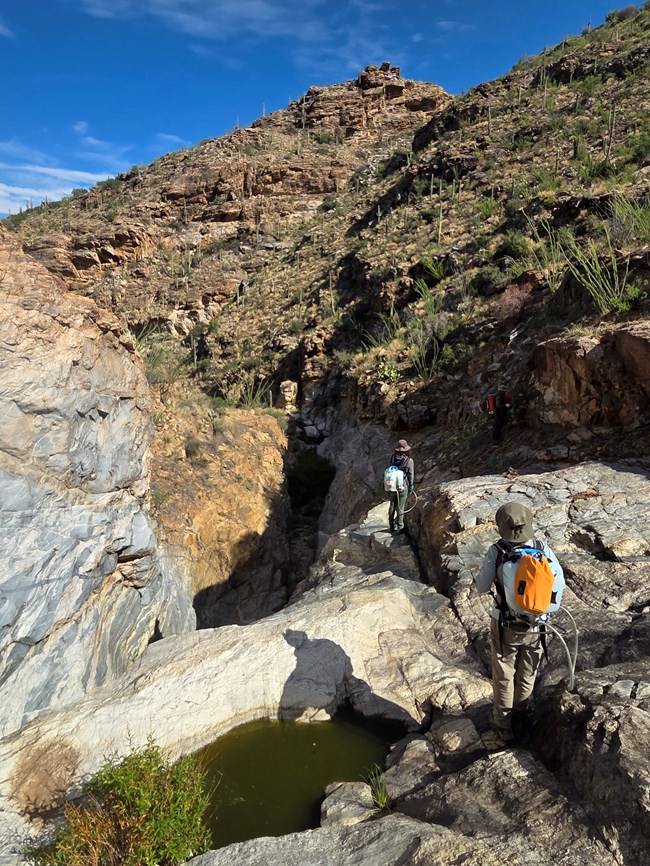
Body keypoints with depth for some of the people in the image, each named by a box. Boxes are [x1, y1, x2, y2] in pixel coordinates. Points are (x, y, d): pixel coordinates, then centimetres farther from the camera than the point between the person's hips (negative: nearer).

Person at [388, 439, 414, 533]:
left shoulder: (393, 458, -3)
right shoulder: (409, 460, -12)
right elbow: (411, 474, -8)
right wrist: (411, 486, 4)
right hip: (403, 486, -3)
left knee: (392, 506, 14)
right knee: (400, 507, 6)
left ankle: (392, 526, 23)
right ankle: (399, 527, 14)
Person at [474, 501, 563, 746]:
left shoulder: (496, 551, -23)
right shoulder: (542, 548, -16)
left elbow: (482, 587, -14)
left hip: (504, 626, -3)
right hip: (534, 624, 3)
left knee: (503, 676, 17)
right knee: (527, 674, 24)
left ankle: (503, 727, 31)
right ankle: (523, 718, 44)